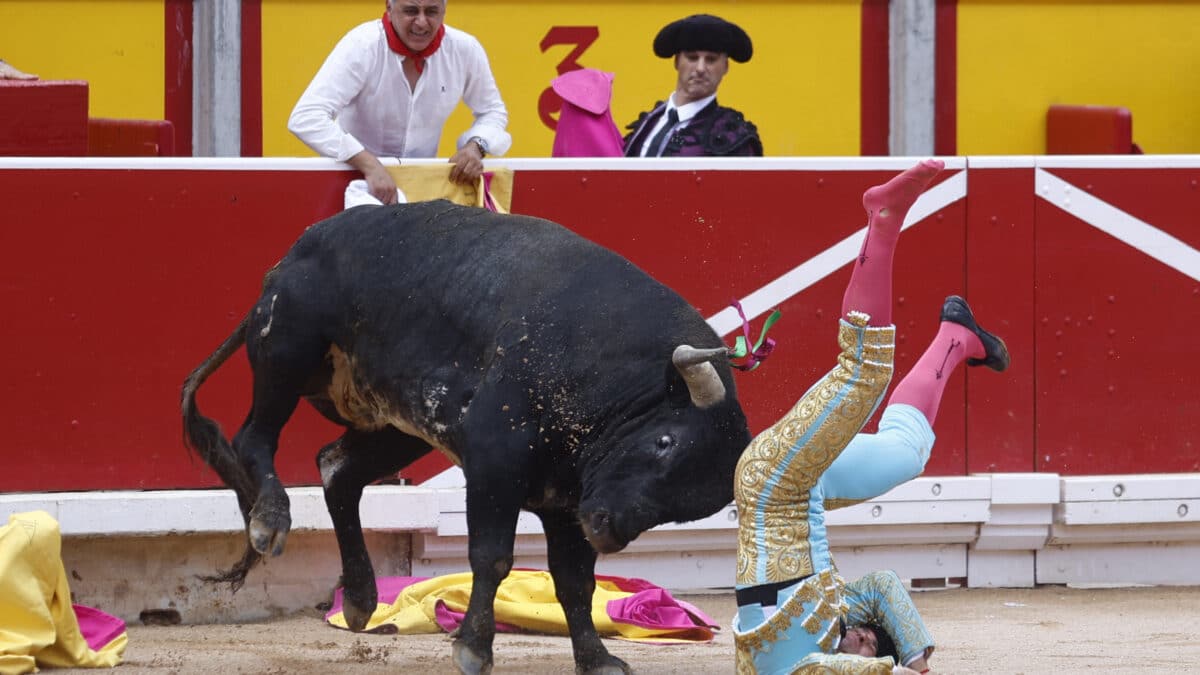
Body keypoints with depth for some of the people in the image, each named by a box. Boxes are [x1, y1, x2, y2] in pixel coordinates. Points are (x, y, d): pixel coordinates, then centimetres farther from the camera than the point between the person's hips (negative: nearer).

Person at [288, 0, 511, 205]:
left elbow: (493, 112, 12)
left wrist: (476, 146, -12)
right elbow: (306, 118, -28)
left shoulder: (466, 50, -7)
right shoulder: (362, 46, -19)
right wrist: (370, 165, -38)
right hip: (356, 177, -3)